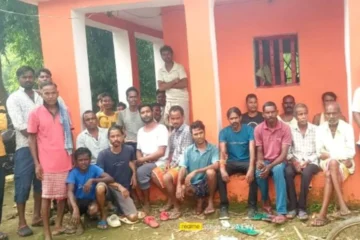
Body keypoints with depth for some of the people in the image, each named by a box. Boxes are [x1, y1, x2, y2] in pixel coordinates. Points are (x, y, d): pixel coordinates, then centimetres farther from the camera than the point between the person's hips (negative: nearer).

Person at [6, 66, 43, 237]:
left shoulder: (40, 97, 13)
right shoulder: (14, 98, -1)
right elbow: (20, 126, -11)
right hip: (25, 147, -5)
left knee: (40, 182, 10)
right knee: (23, 184, -2)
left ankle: (37, 216, 22)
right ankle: (22, 223, 7)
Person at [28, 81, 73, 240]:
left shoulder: (65, 112, 6)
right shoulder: (35, 114, -3)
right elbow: (32, 139, -2)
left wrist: (74, 157, 9)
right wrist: (36, 163, -6)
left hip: (65, 161, 4)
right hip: (47, 163, -3)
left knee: (63, 195, 11)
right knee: (46, 196, 3)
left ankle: (58, 225, 26)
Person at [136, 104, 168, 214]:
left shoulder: (161, 128, -8)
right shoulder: (140, 131, 14)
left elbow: (161, 152, -16)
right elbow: (139, 150, 15)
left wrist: (143, 159, -15)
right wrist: (139, 160, -9)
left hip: (159, 162, -6)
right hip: (144, 163, 6)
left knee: (141, 171, -31)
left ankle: (146, 203, -15)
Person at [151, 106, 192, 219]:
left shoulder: (187, 130, -14)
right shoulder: (173, 132, 12)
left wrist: (174, 165, -18)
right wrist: (168, 162, 1)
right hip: (173, 163, 9)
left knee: (166, 178, -28)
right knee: (155, 174, -2)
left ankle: (177, 207, -11)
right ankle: (170, 199, 10)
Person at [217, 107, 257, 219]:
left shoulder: (249, 130, -7)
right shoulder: (224, 132, -3)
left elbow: (252, 150, -18)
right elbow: (222, 152, -14)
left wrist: (251, 168, -34)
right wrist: (222, 169, -32)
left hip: (246, 161, -1)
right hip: (231, 162, 1)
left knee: (254, 173, -33)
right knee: (219, 174, -28)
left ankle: (252, 205, -16)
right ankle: (224, 206, -17)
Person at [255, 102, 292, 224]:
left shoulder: (285, 128, -11)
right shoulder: (258, 129, -4)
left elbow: (284, 153, -15)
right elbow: (259, 151, 2)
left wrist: (270, 166, -28)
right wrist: (260, 162, -22)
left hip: (279, 161, -2)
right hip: (265, 160, 2)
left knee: (278, 170, -37)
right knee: (259, 172, -33)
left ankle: (281, 212, -38)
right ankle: (266, 201, -3)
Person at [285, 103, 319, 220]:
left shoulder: (315, 129, 2)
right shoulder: (290, 130, 5)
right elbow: (287, 151, 2)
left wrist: (307, 162, -13)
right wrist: (294, 162, -14)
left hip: (311, 162, -1)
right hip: (295, 162, 1)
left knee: (306, 172, -35)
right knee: (287, 172, -31)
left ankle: (302, 207, -24)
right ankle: (293, 206, -21)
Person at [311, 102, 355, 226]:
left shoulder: (347, 128, -2)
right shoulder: (320, 129, 4)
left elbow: (351, 152, -8)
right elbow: (319, 153, -1)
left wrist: (330, 154, -16)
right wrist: (340, 155, -14)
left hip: (344, 163, -2)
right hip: (327, 163, 2)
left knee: (330, 174, -33)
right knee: (331, 165, -34)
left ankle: (323, 213, -37)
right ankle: (342, 204, -36)